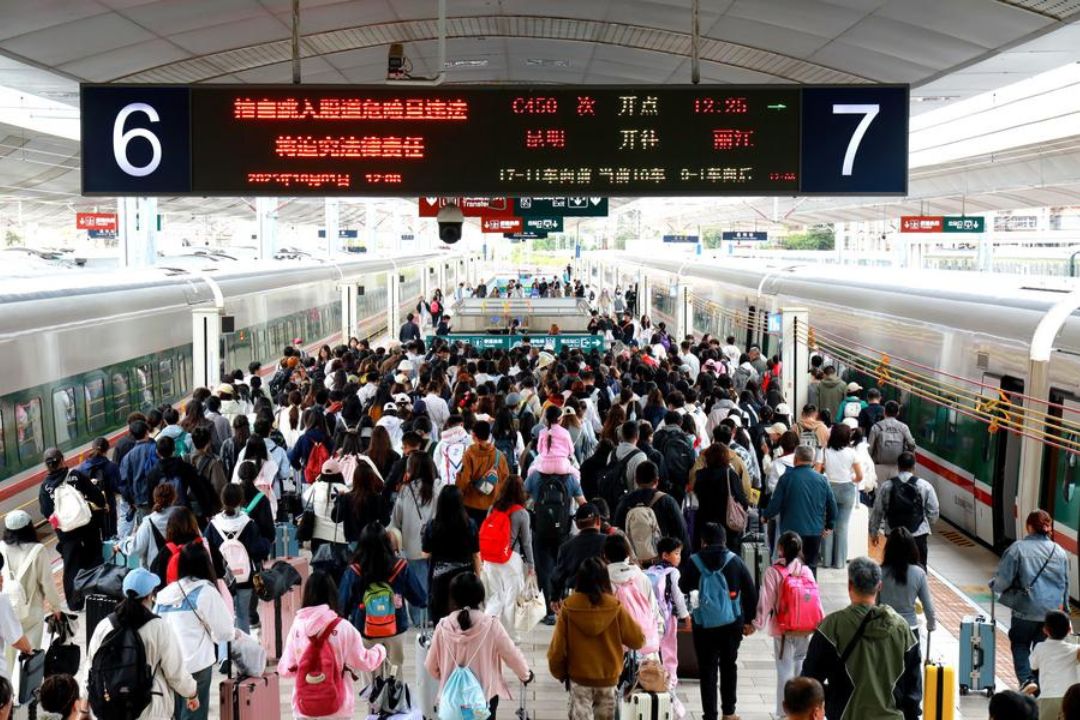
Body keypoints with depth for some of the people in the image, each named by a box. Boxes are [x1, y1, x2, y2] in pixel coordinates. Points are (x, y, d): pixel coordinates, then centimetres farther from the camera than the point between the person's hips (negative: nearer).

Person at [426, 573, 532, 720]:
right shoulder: (490, 625, -18)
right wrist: (525, 674, 12)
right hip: (485, 694, -1)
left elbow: (431, 665, 0)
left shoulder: (444, 627, -12)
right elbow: (512, 655, -9)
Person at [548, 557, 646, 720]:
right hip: (608, 677, 1)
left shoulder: (569, 608, -15)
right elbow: (637, 640, -6)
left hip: (579, 677, -1)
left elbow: (558, 646, -8)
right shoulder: (615, 607, -14)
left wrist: (558, 671, 9)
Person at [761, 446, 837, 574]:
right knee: (811, 565, 11)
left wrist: (765, 516, 11)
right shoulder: (822, 479, 0)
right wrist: (829, 525, 20)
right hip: (815, 531, 2)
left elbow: (775, 504, -9)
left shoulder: (786, 478, -9)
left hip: (791, 530, -2)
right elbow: (832, 504, 5)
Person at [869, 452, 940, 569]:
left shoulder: (886, 486, -3)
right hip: (918, 534, -1)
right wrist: (927, 525, 23)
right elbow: (934, 512, 2)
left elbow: (877, 511, 2)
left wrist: (873, 532, 15)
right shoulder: (925, 486, -5)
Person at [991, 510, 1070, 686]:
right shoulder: (1060, 552, 4)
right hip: (1053, 610, 3)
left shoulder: (1018, 548, -11)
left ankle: (1026, 678, -2)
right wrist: (1064, 608, 24)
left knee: (1020, 643, 16)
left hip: (1026, 610, -3)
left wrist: (993, 586, 9)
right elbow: (1065, 584, 13)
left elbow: (1003, 580, -12)